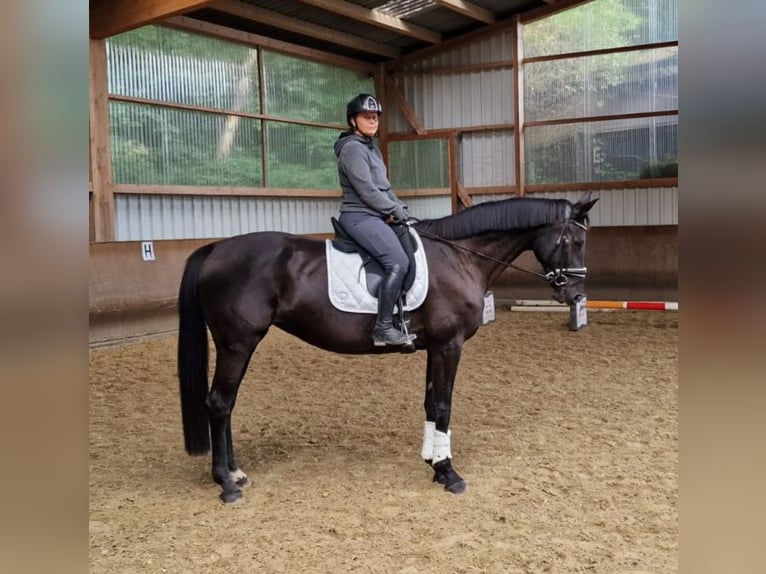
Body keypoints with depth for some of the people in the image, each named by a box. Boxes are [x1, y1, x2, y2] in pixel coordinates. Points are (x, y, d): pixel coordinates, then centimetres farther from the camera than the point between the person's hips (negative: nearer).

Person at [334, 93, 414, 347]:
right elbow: (367, 192, -18)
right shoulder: (352, 148, -12)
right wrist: (397, 212, -10)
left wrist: (400, 210, 4)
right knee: (398, 262, -25)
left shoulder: (372, 149, 19)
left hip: (375, 217, 11)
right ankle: (383, 328, -22)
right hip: (360, 217, -11)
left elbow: (385, 188, 20)